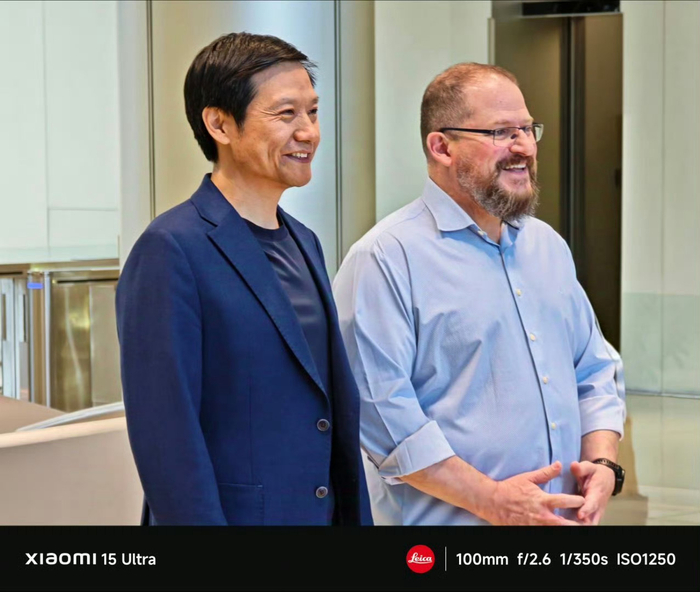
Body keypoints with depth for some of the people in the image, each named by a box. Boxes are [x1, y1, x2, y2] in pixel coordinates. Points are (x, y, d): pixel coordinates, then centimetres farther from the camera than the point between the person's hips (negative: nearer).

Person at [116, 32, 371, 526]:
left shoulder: (303, 243, 11)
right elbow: (165, 434, -19)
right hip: (231, 511, -7)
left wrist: (357, 515, 10)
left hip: (323, 512, 8)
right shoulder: (171, 250, -15)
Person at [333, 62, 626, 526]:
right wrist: (492, 500, -20)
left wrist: (604, 464, -2)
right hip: (447, 520, -6)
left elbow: (594, 370, 16)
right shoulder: (386, 258, -12)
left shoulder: (548, 246, 11)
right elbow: (377, 407, -19)